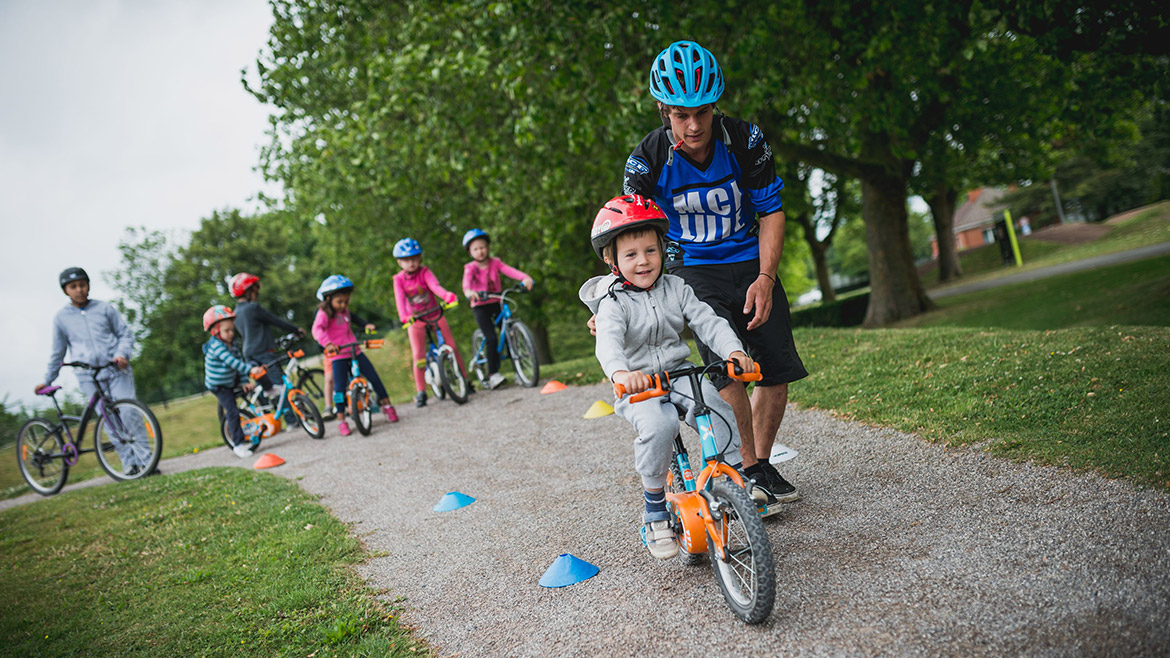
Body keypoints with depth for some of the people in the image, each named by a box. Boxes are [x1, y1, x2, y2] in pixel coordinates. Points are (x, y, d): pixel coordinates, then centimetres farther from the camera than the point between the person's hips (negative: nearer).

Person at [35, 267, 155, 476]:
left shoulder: (105, 308, 8)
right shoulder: (61, 318, 10)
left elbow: (126, 334, 11)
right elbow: (58, 352, 19)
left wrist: (122, 354, -8)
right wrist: (47, 380, 22)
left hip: (117, 371, -1)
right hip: (89, 378, 1)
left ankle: (146, 462, -7)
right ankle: (129, 463, 1)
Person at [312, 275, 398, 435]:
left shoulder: (345, 311, 11)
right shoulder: (324, 313, -10)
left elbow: (354, 318, 33)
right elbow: (317, 329, -28)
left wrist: (366, 325, 17)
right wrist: (327, 343, -44)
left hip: (354, 351, 6)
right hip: (337, 355, -6)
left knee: (373, 376, 1)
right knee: (339, 386, -11)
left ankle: (386, 404, 15)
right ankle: (341, 420, -1)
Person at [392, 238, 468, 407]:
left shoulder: (424, 272, -11)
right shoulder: (399, 279, -8)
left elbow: (435, 286, -28)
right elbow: (399, 298, -22)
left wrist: (448, 296, -49)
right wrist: (404, 316, -41)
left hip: (434, 313, 0)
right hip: (415, 319, 0)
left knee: (452, 345, -4)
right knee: (418, 355, -7)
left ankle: (465, 379, 11)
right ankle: (421, 392, 2)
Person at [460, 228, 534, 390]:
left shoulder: (495, 263, -1)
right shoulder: (470, 268, -7)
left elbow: (510, 271, -19)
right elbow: (467, 280, -28)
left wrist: (525, 278, -38)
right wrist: (468, 291, -52)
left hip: (496, 303, 3)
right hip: (480, 306, -3)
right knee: (491, 338, -18)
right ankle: (492, 374, -9)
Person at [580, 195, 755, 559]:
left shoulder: (676, 288, 5)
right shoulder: (613, 302, -9)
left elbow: (707, 321, -3)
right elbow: (608, 340, -29)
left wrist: (733, 350, -24)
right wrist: (620, 372, -52)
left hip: (680, 375, 4)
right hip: (638, 387, -3)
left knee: (717, 409, -27)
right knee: (658, 425, -33)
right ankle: (655, 509, -14)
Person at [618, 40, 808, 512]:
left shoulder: (746, 140, -14)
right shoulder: (648, 159, -18)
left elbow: (771, 212, -5)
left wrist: (765, 278, -16)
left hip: (750, 263, 3)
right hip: (693, 268, -2)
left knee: (777, 370, -1)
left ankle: (762, 464, 19)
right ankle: (748, 471, -6)